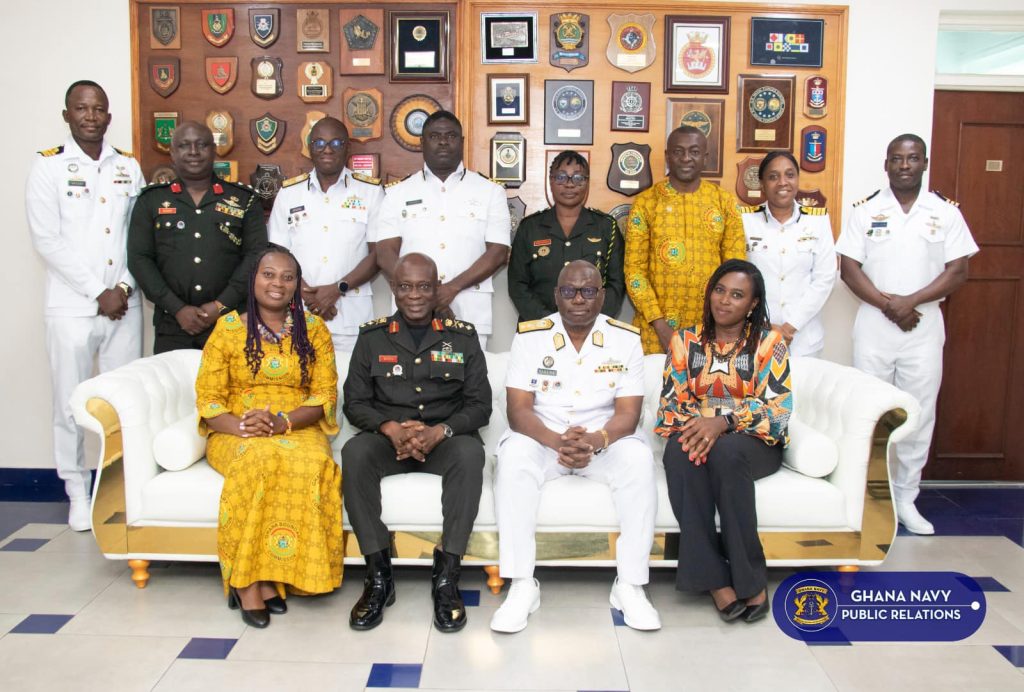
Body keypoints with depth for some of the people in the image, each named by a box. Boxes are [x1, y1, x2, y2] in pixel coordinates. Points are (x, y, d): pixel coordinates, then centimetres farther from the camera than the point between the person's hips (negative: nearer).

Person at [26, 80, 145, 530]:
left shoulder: (129, 168, 11)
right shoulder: (48, 167, 1)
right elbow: (47, 241, -6)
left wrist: (124, 287, -7)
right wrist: (98, 293, -10)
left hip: (124, 304, 3)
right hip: (71, 306, -2)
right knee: (71, 403, 3)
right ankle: (78, 494, 16)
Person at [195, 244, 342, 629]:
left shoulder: (313, 329, 9)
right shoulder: (228, 328, 7)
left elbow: (325, 396, 2)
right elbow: (208, 398, 3)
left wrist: (281, 422, -16)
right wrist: (240, 427, -18)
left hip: (299, 432, 1)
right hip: (235, 434, 0)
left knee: (310, 462, -35)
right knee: (260, 459, -36)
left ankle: (268, 576, -25)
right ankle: (248, 581, -26)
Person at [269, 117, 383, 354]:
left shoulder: (370, 191, 4)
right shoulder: (289, 192, 10)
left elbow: (378, 253, 0)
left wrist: (338, 288, -11)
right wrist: (306, 294, -7)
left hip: (352, 317, -1)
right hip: (299, 315, 2)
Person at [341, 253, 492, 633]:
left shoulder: (462, 337, 6)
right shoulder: (373, 337, 9)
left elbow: (480, 405, 2)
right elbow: (354, 402, 5)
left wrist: (439, 432, -17)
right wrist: (391, 428, -16)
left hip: (444, 439, -1)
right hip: (387, 438, 1)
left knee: (470, 452, -34)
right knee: (354, 452, -31)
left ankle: (446, 578, -25)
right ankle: (378, 576, -21)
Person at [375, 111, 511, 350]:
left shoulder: (490, 192, 8)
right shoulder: (398, 193, 10)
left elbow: (498, 253, 0)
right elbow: (385, 254, 2)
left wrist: (452, 288, -12)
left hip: (470, 316, -1)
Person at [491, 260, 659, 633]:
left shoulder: (625, 339, -3)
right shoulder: (530, 336, -5)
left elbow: (628, 414, -7)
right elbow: (518, 410, -10)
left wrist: (595, 441, -29)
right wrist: (558, 441, -30)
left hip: (604, 440, 1)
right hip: (543, 438, 0)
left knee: (638, 458, -30)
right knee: (513, 455, -32)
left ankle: (630, 585, -18)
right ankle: (522, 585, -25)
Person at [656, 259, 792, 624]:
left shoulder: (769, 341, 2)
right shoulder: (685, 340, 10)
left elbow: (778, 407, -8)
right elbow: (671, 401, 4)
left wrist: (724, 422, -24)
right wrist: (692, 426, -19)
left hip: (752, 441, -2)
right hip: (696, 432, 2)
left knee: (726, 453, -37)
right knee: (680, 453, -34)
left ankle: (751, 578, -24)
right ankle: (715, 578, -31)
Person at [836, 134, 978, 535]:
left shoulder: (946, 212, 4)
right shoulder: (866, 211, 3)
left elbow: (958, 271, -1)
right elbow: (849, 268, -2)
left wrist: (910, 301, -14)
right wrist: (887, 304, -14)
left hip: (924, 326, 1)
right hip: (873, 324, 0)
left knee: (919, 415, 4)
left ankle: (905, 498, 17)